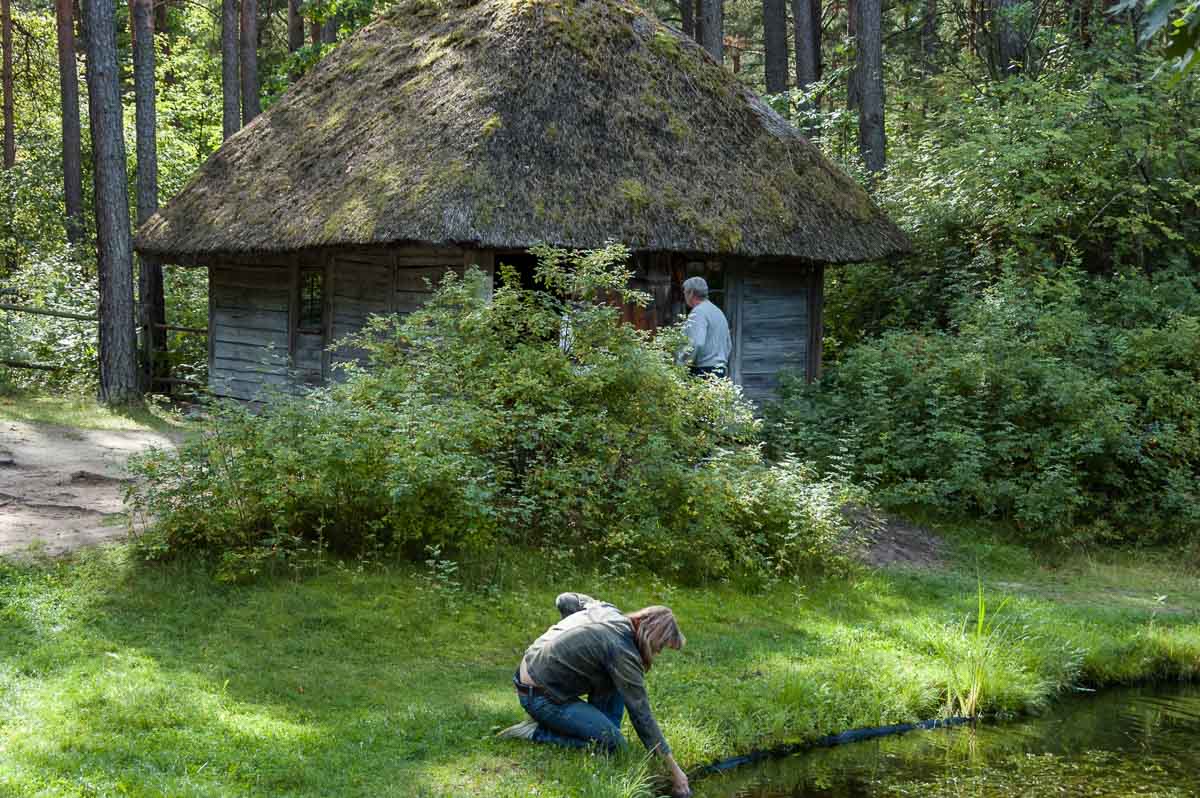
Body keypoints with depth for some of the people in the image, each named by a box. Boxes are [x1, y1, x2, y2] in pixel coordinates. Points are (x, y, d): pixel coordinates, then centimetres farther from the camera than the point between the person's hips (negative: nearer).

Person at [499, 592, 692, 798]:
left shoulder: (607, 609, 1)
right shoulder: (622, 651, -22)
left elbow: (564, 600, 18)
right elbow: (641, 714, -21)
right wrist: (674, 770, -17)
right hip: (540, 697, -9)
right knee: (614, 743, -12)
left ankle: (599, 725, 10)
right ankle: (537, 733, -6)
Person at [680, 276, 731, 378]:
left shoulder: (698, 312, -11)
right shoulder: (718, 311, 19)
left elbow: (697, 344, -24)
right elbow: (729, 344, 23)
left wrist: (686, 362, -14)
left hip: (703, 371, -9)